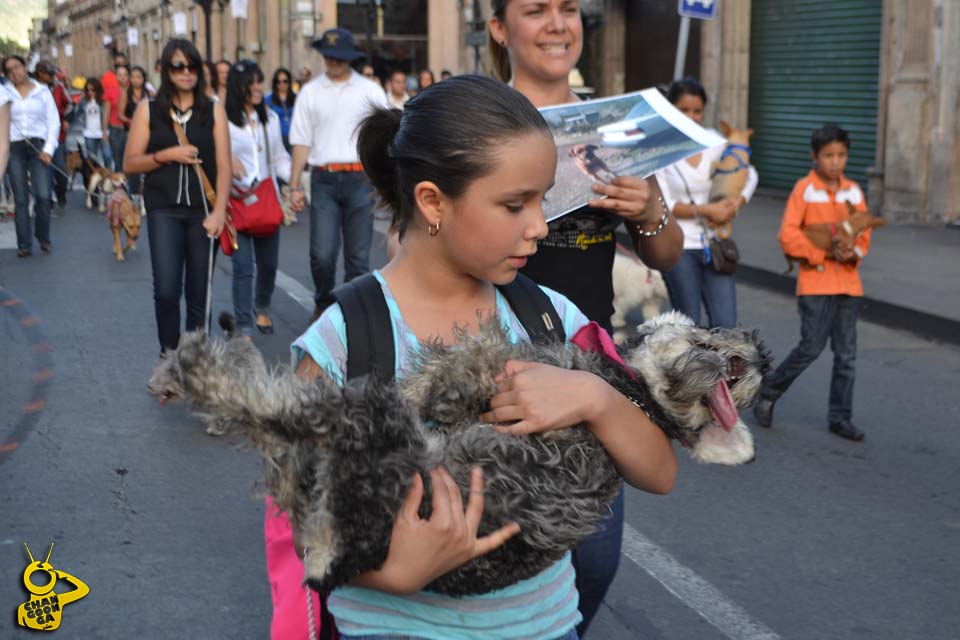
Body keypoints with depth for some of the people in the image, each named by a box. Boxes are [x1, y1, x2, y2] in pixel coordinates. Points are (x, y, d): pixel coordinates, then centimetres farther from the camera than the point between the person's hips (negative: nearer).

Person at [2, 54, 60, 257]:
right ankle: (24, 244, 5)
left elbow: (54, 121, 6)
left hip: (38, 146, 0)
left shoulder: (42, 91, 9)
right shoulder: (5, 93, 8)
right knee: (20, 198, 1)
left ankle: (44, 238, 9)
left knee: (43, 195, -10)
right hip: (15, 147, 0)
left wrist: (48, 149, -3)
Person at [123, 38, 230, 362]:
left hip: (202, 211, 1)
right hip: (164, 210, -1)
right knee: (166, 289, -12)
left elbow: (223, 165, 1)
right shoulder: (148, 109, 6)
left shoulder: (213, 110, 7)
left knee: (199, 292, 5)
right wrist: (167, 155, -10)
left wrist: (219, 211, -10)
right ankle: (169, 352, 7)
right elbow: (130, 163, 5)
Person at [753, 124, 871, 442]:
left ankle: (840, 416, 16)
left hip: (848, 282, 5)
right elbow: (788, 236, -11)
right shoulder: (804, 189, -5)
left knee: (847, 353, 6)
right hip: (815, 281, -5)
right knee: (811, 346, -6)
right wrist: (824, 253, -16)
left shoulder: (853, 191, 9)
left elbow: (864, 234, 12)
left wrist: (854, 253, -9)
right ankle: (768, 393, 15)